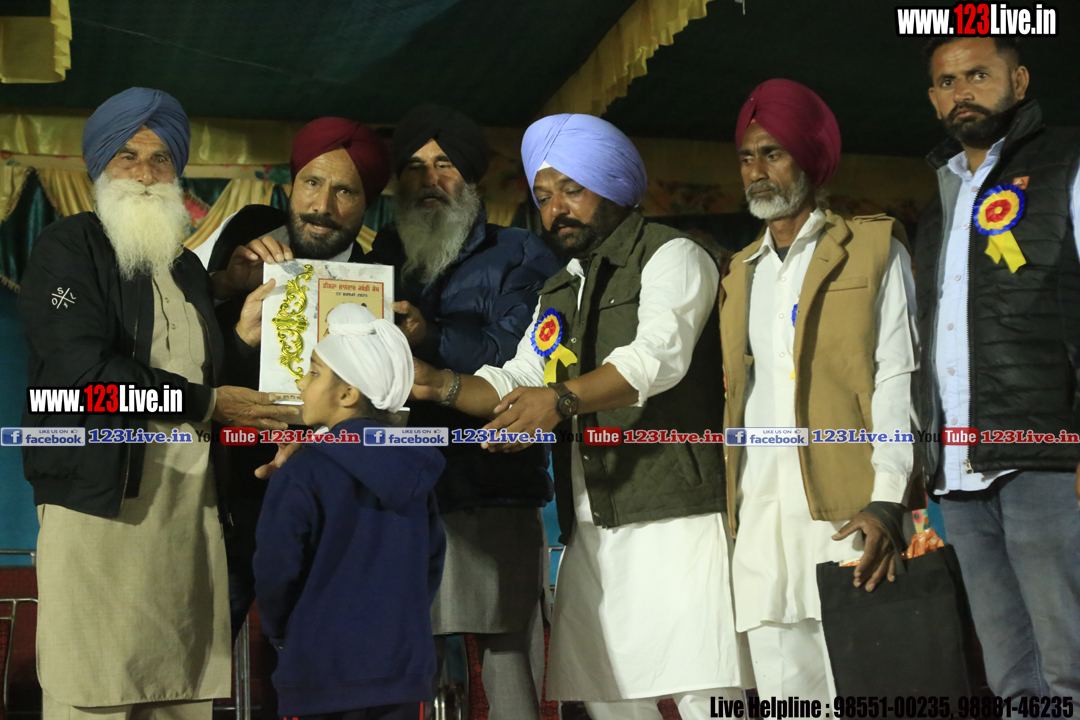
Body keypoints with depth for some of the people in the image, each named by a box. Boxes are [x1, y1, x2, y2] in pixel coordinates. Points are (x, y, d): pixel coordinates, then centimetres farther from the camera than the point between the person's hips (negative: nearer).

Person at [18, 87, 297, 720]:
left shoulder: (188, 268, 22)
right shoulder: (68, 249, 1)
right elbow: (82, 370, -12)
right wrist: (207, 404, -9)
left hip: (191, 506, 6)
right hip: (100, 500, -6)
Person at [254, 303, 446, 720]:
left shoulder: (302, 475, -13)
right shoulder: (415, 469, 4)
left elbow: (276, 571, -12)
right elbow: (433, 559, 10)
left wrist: (280, 633, 6)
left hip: (320, 670, -4)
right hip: (404, 665, 5)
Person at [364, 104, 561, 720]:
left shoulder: (519, 255, 9)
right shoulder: (381, 259, 21)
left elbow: (522, 360, -8)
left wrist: (434, 339, -22)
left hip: (495, 502, -3)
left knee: (510, 669, -5)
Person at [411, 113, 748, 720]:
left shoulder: (672, 256, 0)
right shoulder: (559, 293, 26)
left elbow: (658, 355, -17)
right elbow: (516, 382, 25)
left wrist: (562, 398, -31)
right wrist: (443, 385, 6)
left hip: (672, 516, -7)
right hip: (590, 527, 7)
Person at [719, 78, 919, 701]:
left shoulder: (874, 248, 7)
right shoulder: (741, 272, 22)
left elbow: (898, 379, -2)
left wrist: (886, 500, -14)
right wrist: (727, 504, 8)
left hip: (848, 509, -4)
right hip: (759, 513, 4)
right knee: (783, 691, 2)